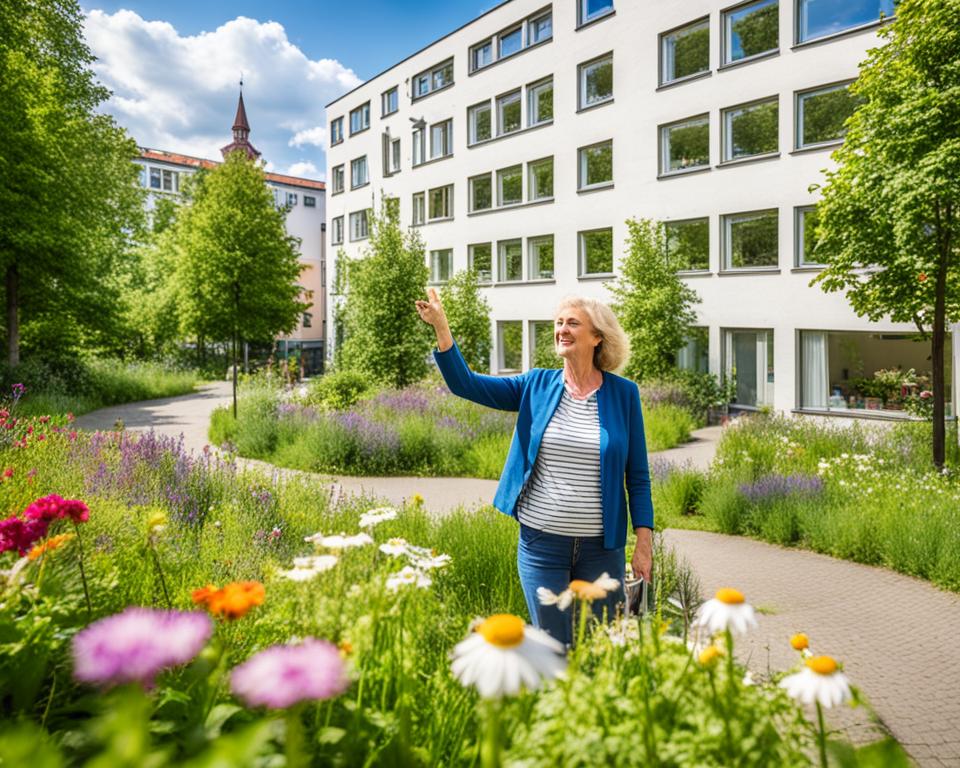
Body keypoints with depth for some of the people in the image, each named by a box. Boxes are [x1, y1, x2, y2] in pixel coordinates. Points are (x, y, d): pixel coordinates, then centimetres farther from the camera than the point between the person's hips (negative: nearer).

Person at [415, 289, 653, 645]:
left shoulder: (623, 394, -1)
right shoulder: (537, 385, 1)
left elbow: (637, 475, 1)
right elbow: (466, 384, -4)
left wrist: (644, 540, -2)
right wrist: (441, 326, -15)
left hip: (602, 546, 0)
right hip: (541, 541, 0)